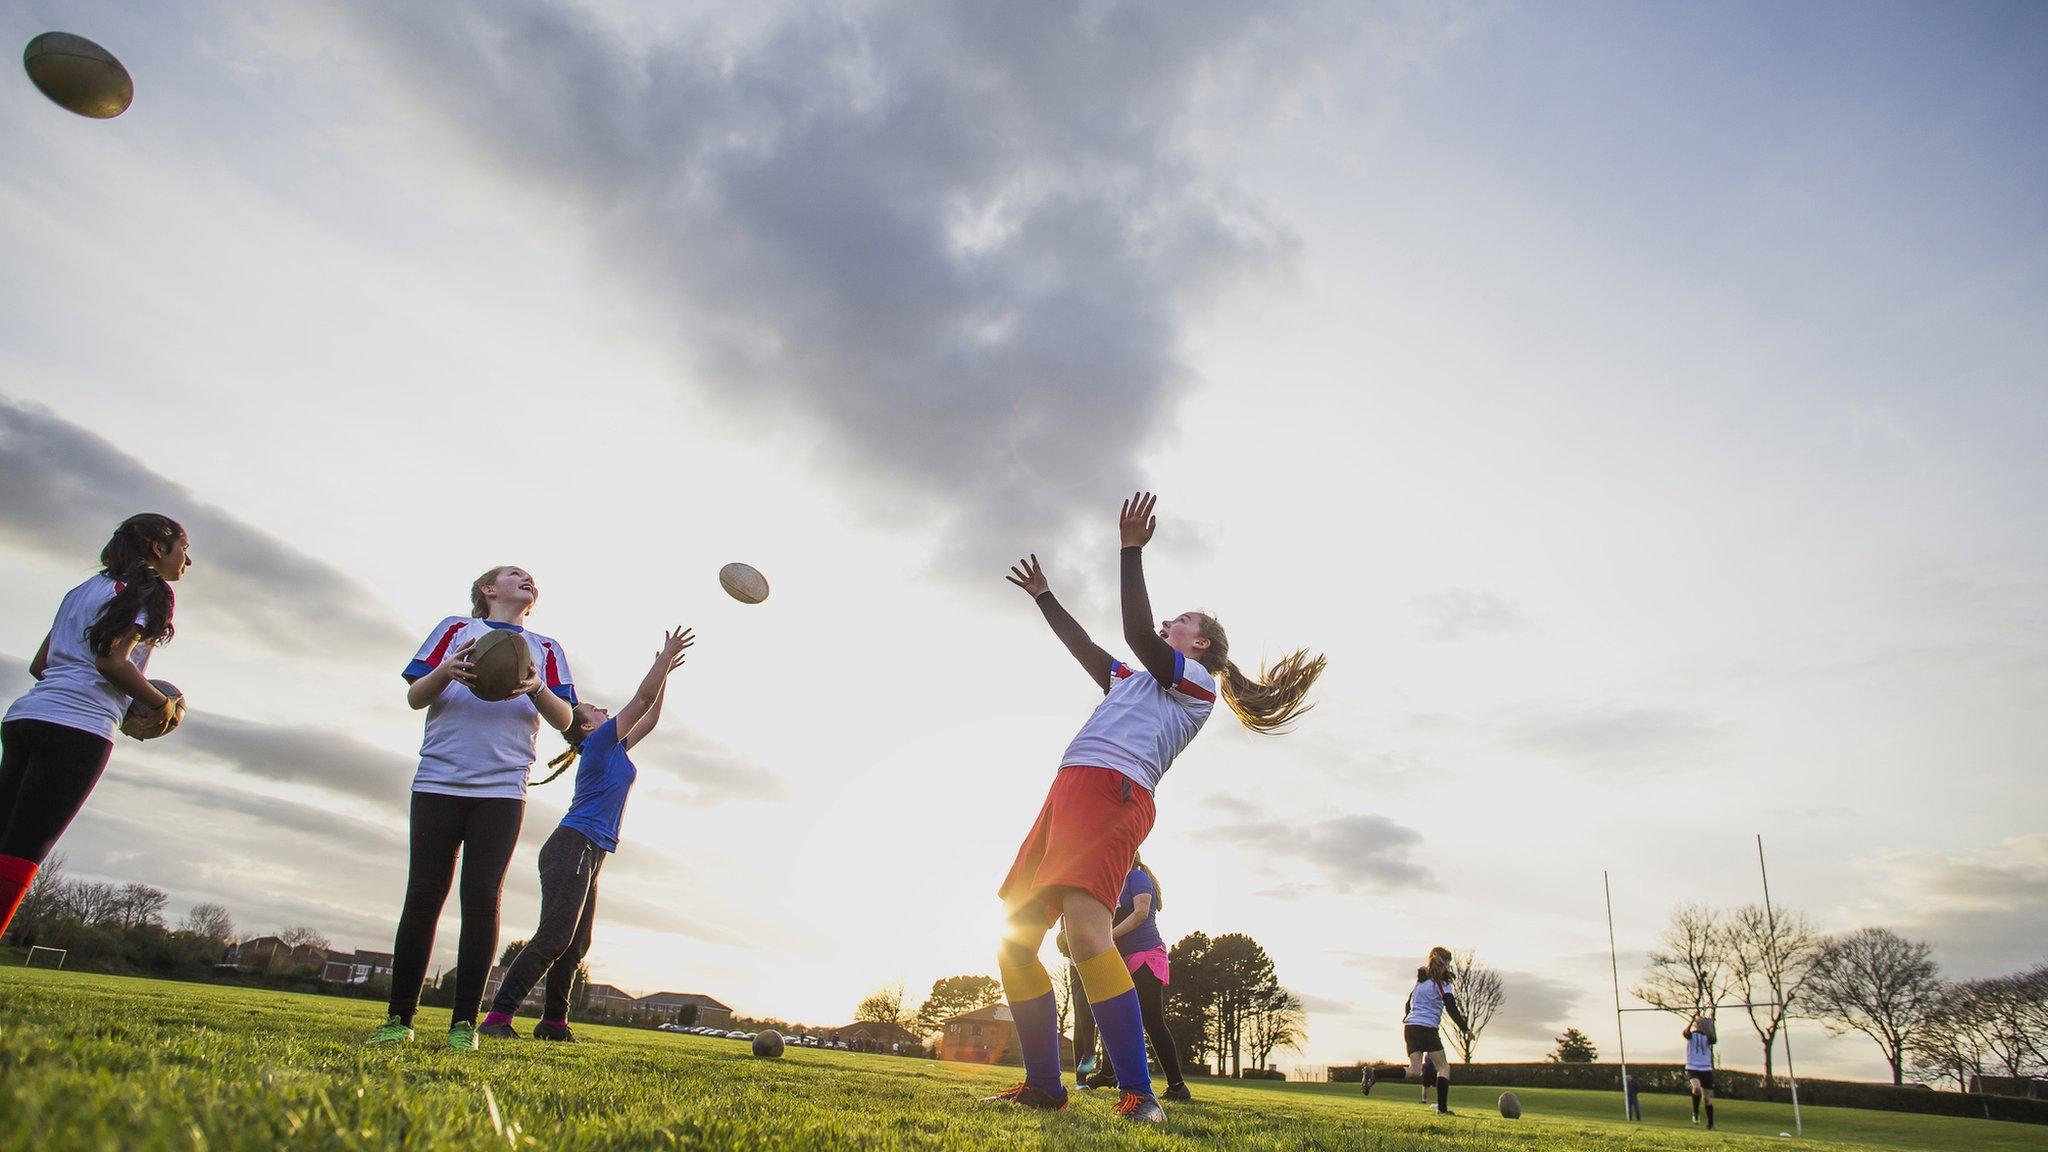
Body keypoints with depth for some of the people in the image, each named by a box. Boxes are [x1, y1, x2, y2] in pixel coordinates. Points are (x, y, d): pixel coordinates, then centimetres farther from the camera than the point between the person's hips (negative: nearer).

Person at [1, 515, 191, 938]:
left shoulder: (84, 590, 27)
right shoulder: (149, 590, 0)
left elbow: (39, 665, 23)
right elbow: (113, 661, -14)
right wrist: (162, 704, -1)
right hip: (79, 729, -8)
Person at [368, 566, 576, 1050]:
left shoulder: (546, 649, 16)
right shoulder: (455, 629, 15)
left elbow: (564, 720, 6)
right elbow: (415, 697, 7)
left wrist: (537, 689, -15)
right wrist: (447, 672, -14)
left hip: (503, 788, 0)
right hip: (438, 780, 0)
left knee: (483, 897, -6)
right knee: (424, 895, 0)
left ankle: (464, 1022, -1)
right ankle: (400, 1017, 10)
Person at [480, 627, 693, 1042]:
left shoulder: (614, 748, 22)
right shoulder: (600, 741, -1)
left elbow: (650, 717, 31)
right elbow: (642, 699, -4)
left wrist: (666, 670, 31)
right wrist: (665, 657, 2)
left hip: (587, 855, 10)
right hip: (573, 847, -10)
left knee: (576, 945, 7)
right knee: (554, 937, -16)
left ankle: (554, 1021, 10)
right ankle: (498, 1017, -17)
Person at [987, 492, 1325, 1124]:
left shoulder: (1198, 680, 9)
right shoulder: (1135, 677, 34)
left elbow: (1137, 634, -7)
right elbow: (1086, 647, 44)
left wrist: (1132, 550, -11)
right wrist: (1043, 596, 50)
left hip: (1113, 792, -9)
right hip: (1069, 791, 9)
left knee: (1086, 931, -27)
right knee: (1014, 941, 3)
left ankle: (1138, 1094, -23)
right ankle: (1044, 1087, 10)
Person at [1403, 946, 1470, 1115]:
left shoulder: (1420, 981, 19)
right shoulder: (1441, 983, -3)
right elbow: (1451, 1009, -8)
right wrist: (1465, 1028, -1)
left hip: (1409, 1027, 6)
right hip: (1427, 1028, -6)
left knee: (1415, 1071, 2)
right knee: (1444, 1067, 8)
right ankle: (1442, 1108, -2)